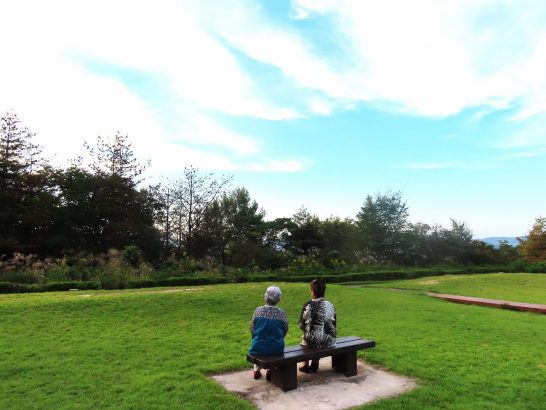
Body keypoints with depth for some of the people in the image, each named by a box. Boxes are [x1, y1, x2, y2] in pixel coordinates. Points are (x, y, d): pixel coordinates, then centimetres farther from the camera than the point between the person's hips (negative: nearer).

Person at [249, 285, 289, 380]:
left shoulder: (258, 310, -9)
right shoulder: (281, 313, -10)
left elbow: (252, 329, 0)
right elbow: (285, 330, 3)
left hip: (258, 348, 0)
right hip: (276, 348, 0)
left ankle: (257, 370, 41)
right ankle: (271, 370, 31)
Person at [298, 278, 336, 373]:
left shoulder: (308, 305, -15)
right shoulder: (331, 305, -3)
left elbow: (301, 325, -7)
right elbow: (333, 325, 6)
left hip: (313, 342, -3)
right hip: (330, 341, 3)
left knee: (304, 337, 30)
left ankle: (304, 364, 38)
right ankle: (315, 364, 40)